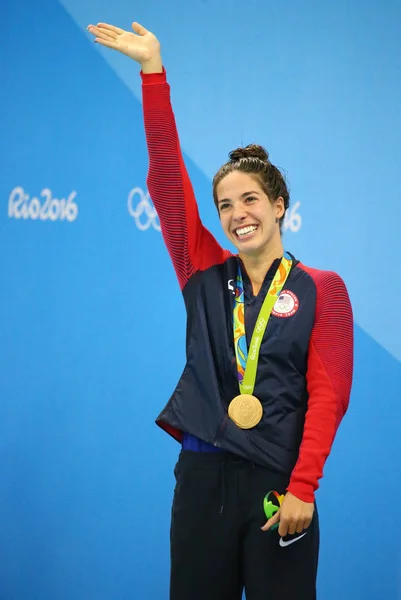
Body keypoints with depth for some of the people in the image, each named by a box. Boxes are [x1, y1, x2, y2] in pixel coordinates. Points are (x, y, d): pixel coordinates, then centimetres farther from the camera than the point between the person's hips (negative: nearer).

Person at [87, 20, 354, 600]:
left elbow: (328, 395, -5)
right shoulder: (206, 274, 6)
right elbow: (167, 178, -1)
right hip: (202, 474, 2)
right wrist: (153, 70, -7)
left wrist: (302, 487, -15)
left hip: (279, 483, -2)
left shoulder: (322, 289, 0)